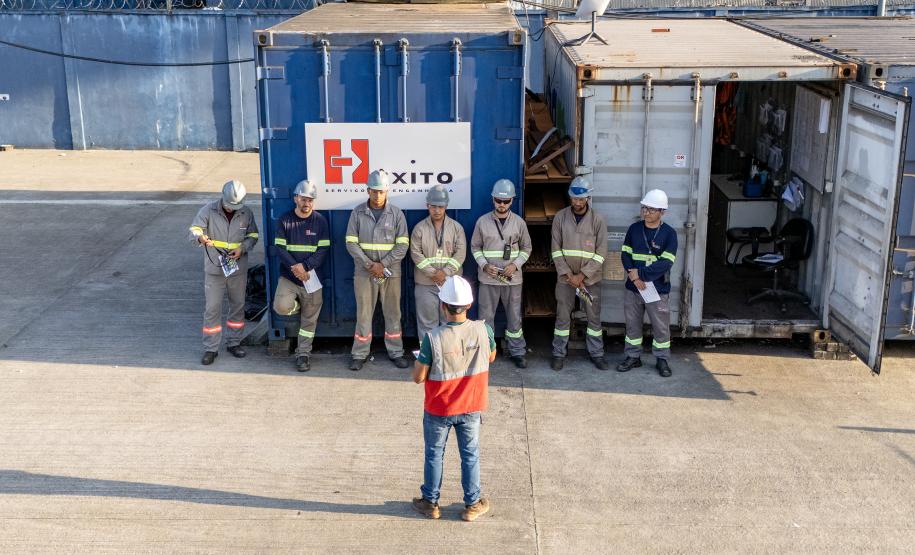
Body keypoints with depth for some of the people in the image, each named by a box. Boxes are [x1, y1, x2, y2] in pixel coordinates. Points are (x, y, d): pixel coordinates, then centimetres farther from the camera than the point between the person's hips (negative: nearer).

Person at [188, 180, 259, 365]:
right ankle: (210, 348, 9)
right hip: (214, 268, -3)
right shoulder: (208, 210, -10)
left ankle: (233, 343, 30)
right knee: (212, 308, 0)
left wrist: (242, 248, -12)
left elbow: (253, 235, 8)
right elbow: (193, 230, -14)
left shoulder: (246, 213, -2)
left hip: (238, 268, 3)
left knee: (238, 306, 13)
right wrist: (200, 237, -38)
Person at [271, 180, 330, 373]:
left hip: (312, 277, 0)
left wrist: (304, 266, -18)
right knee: (281, 306, -23)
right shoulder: (284, 220, 1)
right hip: (288, 276, 0)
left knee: (309, 318, 4)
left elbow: (323, 250, -5)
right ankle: (298, 306, 13)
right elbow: (279, 248, -4)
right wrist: (294, 268, -17)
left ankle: (303, 353, 19)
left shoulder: (320, 221, 0)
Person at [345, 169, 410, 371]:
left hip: (391, 272, 0)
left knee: (392, 313, 8)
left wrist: (383, 265, -14)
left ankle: (396, 352, 19)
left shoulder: (396, 214, -1)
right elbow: (351, 243, -3)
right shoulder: (358, 213, 0)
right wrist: (369, 264, -13)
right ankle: (359, 354, 13)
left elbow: (402, 245, -5)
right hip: (364, 272, 0)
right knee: (363, 314, 4)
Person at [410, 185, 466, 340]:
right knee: (426, 321, 4)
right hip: (425, 282, -1)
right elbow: (416, 253, -6)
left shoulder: (456, 227, 2)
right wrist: (432, 273, -14)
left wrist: (445, 272, -15)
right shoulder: (419, 228, 1)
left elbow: (460, 253, -4)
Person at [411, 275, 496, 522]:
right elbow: (491, 357, 2)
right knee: (470, 455, 19)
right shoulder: (483, 330, -18)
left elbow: (418, 377, -17)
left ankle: (431, 502, 33)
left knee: (434, 455, 18)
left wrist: (420, 359, 2)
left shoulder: (433, 338, -26)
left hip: (438, 410, -2)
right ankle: (473, 504, 30)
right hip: (471, 408, 2)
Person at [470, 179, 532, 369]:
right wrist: (484, 266, -11)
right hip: (488, 278, 0)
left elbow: (526, 248, 7)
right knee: (486, 316, 6)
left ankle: (517, 352, 21)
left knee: (514, 316, 9)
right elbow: (475, 247, 5)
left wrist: (516, 264, -10)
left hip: (512, 278, 1)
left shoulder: (519, 222, -1)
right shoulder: (482, 221, -2)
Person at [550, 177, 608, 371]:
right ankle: (559, 353, 17)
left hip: (591, 277, 0)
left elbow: (600, 253, -7)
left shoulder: (597, 220, -5)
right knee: (562, 316, 6)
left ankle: (596, 353, 20)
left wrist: (581, 276, -13)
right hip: (565, 277, 1)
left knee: (594, 316, 7)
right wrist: (568, 275, -11)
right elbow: (556, 249, -3)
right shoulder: (560, 217, -2)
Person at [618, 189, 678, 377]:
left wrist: (640, 273, -18)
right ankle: (633, 357, 27)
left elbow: (666, 263, -15)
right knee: (633, 325, 13)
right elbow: (625, 254, 1)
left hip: (658, 289, -3)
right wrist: (633, 276, -14)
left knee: (661, 327, 6)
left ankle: (662, 360, 21)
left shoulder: (669, 233, -8)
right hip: (633, 288, 3)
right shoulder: (634, 229, 3)